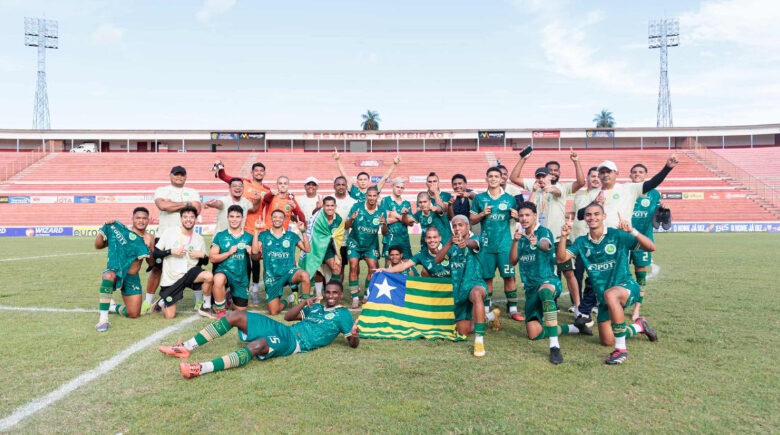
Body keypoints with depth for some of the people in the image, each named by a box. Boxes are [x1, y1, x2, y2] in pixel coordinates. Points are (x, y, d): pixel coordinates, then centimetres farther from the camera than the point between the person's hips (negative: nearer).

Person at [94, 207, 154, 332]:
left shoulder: (149, 238, 3)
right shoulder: (122, 230, -6)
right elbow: (98, 246, -6)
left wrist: (149, 248, -13)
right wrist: (105, 228, -19)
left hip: (132, 278, 4)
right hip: (115, 271, -4)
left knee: (134, 314, 2)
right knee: (109, 276, -43)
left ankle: (113, 307, 35)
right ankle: (103, 318, -32)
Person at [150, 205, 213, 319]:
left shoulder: (199, 238, 3)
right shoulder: (169, 233, -5)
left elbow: (205, 262, 10)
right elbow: (155, 253, -5)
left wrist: (202, 255, -11)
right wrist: (171, 251, -18)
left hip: (189, 273, 2)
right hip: (171, 279, -2)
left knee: (208, 276, -32)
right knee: (169, 316, -4)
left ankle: (206, 307, -9)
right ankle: (161, 303, 32)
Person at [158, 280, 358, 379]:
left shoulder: (342, 315, 7)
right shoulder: (316, 307, 25)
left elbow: (353, 344, -1)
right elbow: (288, 316, 20)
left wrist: (354, 335, -26)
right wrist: (303, 303, 1)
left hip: (296, 343, -8)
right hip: (285, 331, 8)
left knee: (258, 345, -39)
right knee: (236, 316, -5)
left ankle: (202, 368, -50)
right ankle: (186, 348, -3)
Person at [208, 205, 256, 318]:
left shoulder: (249, 237, 3)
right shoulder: (220, 236, -1)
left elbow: (257, 257, 6)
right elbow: (212, 258, -4)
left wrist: (252, 252, -16)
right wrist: (229, 253, -18)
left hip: (241, 276, 3)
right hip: (224, 270, -2)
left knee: (240, 310, 8)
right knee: (218, 279, -40)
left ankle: (228, 296, 43)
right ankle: (220, 311, -16)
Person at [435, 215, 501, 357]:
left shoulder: (474, 239, -4)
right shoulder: (451, 245, 10)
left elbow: (473, 243, -31)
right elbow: (437, 260, -10)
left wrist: (465, 242, -57)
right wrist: (450, 242, -28)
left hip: (475, 283, -6)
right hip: (458, 291, 6)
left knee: (476, 293, -44)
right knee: (463, 331, 10)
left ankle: (479, 340, -41)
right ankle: (491, 316, 37)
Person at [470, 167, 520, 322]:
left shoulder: (509, 198, 6)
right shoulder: (479, 198, 6)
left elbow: (516, 218, 12)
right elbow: (472, 220, 8)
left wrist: (516, 216, -10)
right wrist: (482, 214, -10)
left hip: (505, 244, 0)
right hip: (486, 244, 0)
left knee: (509, 276, -1)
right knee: (486, 277, 5)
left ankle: (513, 309, 9)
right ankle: (486, 310, 16)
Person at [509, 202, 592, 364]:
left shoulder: (544, 231, -7)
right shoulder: (520, 235, 10)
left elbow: (546, 245, -32)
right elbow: (512, 261, 2)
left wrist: (537, 243, -56)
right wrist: (515, 242, -15)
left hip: (548, 280, -6)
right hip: (530, 288, 7)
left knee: (545, 291, -45)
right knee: (534, 334, -1)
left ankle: (555, 347, -45)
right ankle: (575, 327, 22)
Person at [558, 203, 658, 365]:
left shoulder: (617, 235, -10)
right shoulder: (582, 242, 1)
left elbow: (651, 247, -16)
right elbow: (561, 258, -10)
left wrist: (632, 231, -32)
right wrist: (563, 236, -25)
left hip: (627, 287, -5)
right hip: (603, 296, 5)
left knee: (610, 294, -42)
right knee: (607, 341, 9)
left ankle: (621, 350, -30)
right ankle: (639, 326, 39)